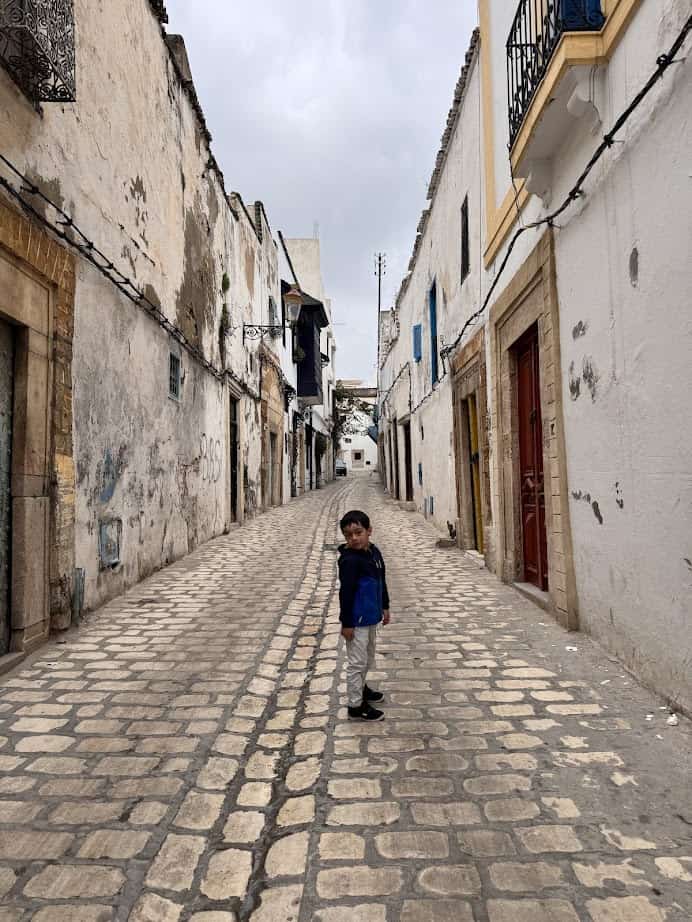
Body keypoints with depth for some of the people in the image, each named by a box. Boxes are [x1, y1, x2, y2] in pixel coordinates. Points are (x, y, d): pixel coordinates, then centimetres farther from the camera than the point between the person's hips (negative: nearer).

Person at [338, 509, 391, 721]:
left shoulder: (374, 552, 3)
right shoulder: (349, 560, -22)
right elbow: (346, 592, -21)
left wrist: (385, 607, 19)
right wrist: (346, 623, -19)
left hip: (371, 617, 9)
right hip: (357, 620, -8)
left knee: (368, 657, 25)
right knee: (357, 662, 3)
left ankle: (361, 687, 46)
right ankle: (356, 706, 16)